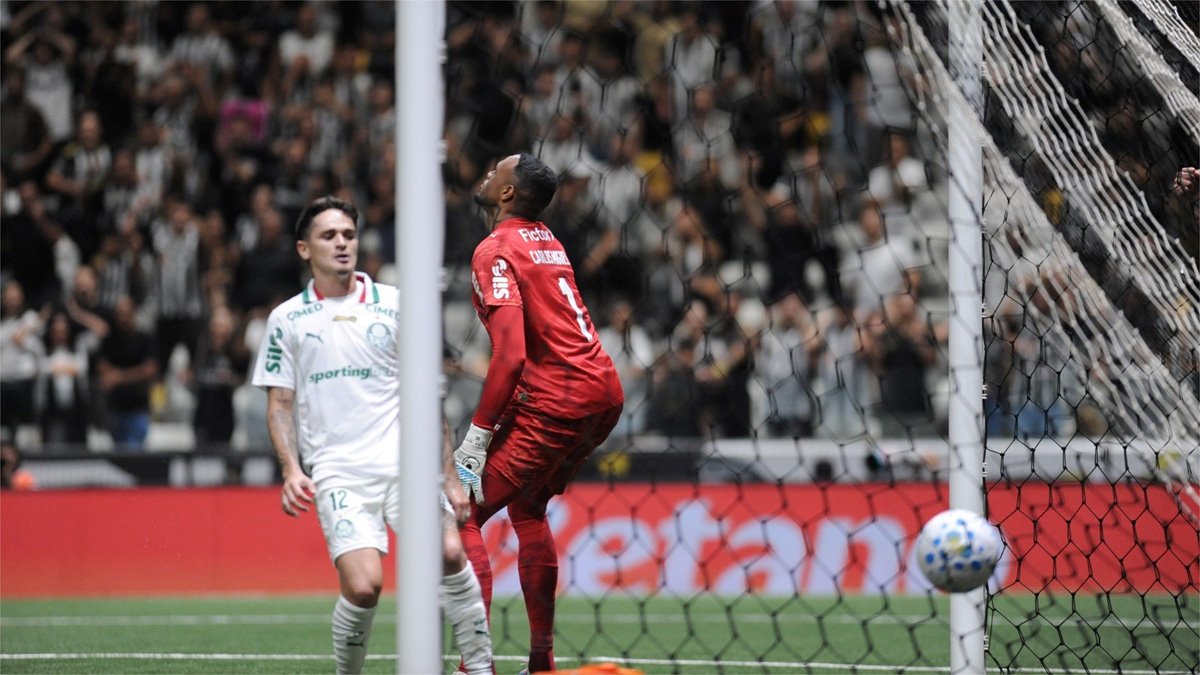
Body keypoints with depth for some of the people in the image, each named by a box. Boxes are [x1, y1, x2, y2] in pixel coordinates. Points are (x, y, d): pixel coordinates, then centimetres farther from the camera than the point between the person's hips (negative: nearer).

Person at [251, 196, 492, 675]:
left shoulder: (393, 305, 10)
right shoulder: (287, 320, 10)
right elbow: (280, 404, 12)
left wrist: (448, 476, 8)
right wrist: (291, 469, -5)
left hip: (405, 460, 1)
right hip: (336, 471, -1)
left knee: (450, 553, -24)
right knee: (363, 587, -21)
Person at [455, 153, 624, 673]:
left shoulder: (496, 251, -10)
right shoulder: (547, 240, 16)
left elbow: (510, 356, -19)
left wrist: (477, 436, -16)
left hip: (555, 399, -9)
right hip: (605, 390, 9)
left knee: (463, 516, -4)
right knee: (526, 508, 26)